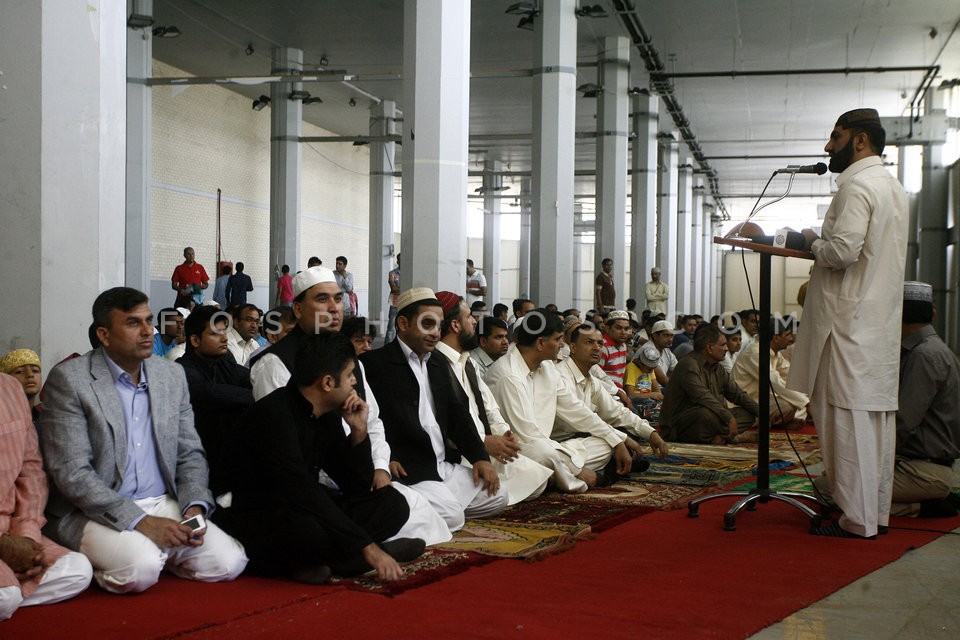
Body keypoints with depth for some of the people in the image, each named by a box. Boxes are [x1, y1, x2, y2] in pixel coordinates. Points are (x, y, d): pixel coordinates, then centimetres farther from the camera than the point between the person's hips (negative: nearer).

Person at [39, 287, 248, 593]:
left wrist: (195, 506, -8)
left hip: (166, 506, 6)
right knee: (141, 568, -33)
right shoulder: (68, 379, -9)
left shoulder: (173, 375, 10)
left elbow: (190, 453, 13)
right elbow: (72, 473, -15)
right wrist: (139, 521, -22)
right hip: (95, 512, -5)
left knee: (229, 562, -15)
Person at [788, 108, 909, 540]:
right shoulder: (892, 186, 18)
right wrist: (822, 246, 14)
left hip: (853, 321, -10)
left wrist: (813, 242, -4)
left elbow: (843, 250, -23)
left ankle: (857, 519, -3)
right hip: (884, 320, 10)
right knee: (879, 413, 11)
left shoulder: (857, 186, -12)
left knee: (850, 415, -6)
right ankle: (876, 511, 18)